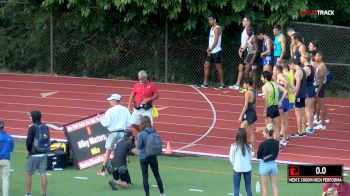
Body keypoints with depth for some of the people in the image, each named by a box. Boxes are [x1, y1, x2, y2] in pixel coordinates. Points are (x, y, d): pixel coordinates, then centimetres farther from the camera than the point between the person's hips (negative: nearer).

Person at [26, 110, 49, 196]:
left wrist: (28, 149, 1)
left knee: (29, 174, 8)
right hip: (43, 154, 5)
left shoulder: (32, 128, -14)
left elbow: (28, 141, -16)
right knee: (43, 174, 3)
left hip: (34, 154, -5)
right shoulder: (45, 127, 4)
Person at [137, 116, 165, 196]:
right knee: (157, 175, 16)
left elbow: (138, 146, -11)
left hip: (144, 157, -5)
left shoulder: (142, 134, -18)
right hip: (153, 156, 5)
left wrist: (137, 139, 5)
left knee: (145, 177, 3)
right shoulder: (154, 132, -3)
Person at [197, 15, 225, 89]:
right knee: (206, 65, 6)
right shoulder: (212, 28, 16)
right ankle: (205, 83, 9)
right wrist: (208, 48, 6)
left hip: (216, 51, -9)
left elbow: (215, 41, -18)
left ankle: (222, 84, 3)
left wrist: (210, 50, -19)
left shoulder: (217, 29, -12)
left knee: (218, 67, -3)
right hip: (211, 52, 9)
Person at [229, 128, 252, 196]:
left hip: (237, 169, -2)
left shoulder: (234, 146, -13)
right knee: (248, 187, 12)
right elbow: (250, 158, 1)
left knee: (236, 188, 5)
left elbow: (231, 158, -5)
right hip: (247, 168, 2)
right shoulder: (249, 146, -7)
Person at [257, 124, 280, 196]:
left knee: (264, 187, 6)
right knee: (274, 185, 11)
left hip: (264, 165, -5)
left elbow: (258, 156, -8)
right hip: (273, 164, 5)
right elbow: (276, 154, 4)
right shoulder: (276, 143, -5)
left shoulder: (263, 144, -19)